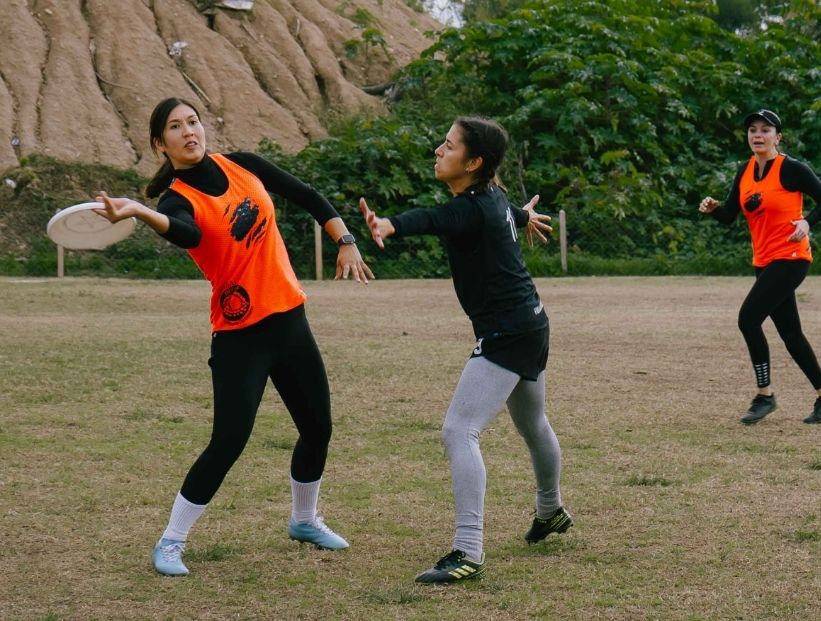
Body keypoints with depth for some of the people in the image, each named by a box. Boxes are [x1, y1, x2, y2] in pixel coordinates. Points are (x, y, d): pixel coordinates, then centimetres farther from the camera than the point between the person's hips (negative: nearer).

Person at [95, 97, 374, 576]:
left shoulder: (241, 166, 2)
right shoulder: (177, 199, -14)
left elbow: (307, 197, 11)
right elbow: (187, 233, -39)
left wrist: (346, 241, 2)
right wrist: (138, 212, -58)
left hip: (289, 319, 6)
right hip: (240, 335, -6)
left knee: (318, 428, 14)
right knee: (229, 442, -14)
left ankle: (305, 520, 38)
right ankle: (171, 542, 0)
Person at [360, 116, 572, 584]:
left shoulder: (473, 208, -21)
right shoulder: (494, 196, 6)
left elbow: (430, 221, -44)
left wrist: (390, 225, -65)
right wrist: (527, 218, 57)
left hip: (507, 334, -11)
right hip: (531, 324, 11)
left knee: (460, 431, -19)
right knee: (533, 425, 32)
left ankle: (469, 552, -25)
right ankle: (551, 511, 57)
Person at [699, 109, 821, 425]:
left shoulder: (792, 169, -10)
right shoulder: (745, 172, 9)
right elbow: (729, 215, 10)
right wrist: (713, 208, -10)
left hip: (790, 258, -8)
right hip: (764, 262, 8)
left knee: (748, 319, -16)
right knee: (790, 332, 10)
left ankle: (765, 395, -5)